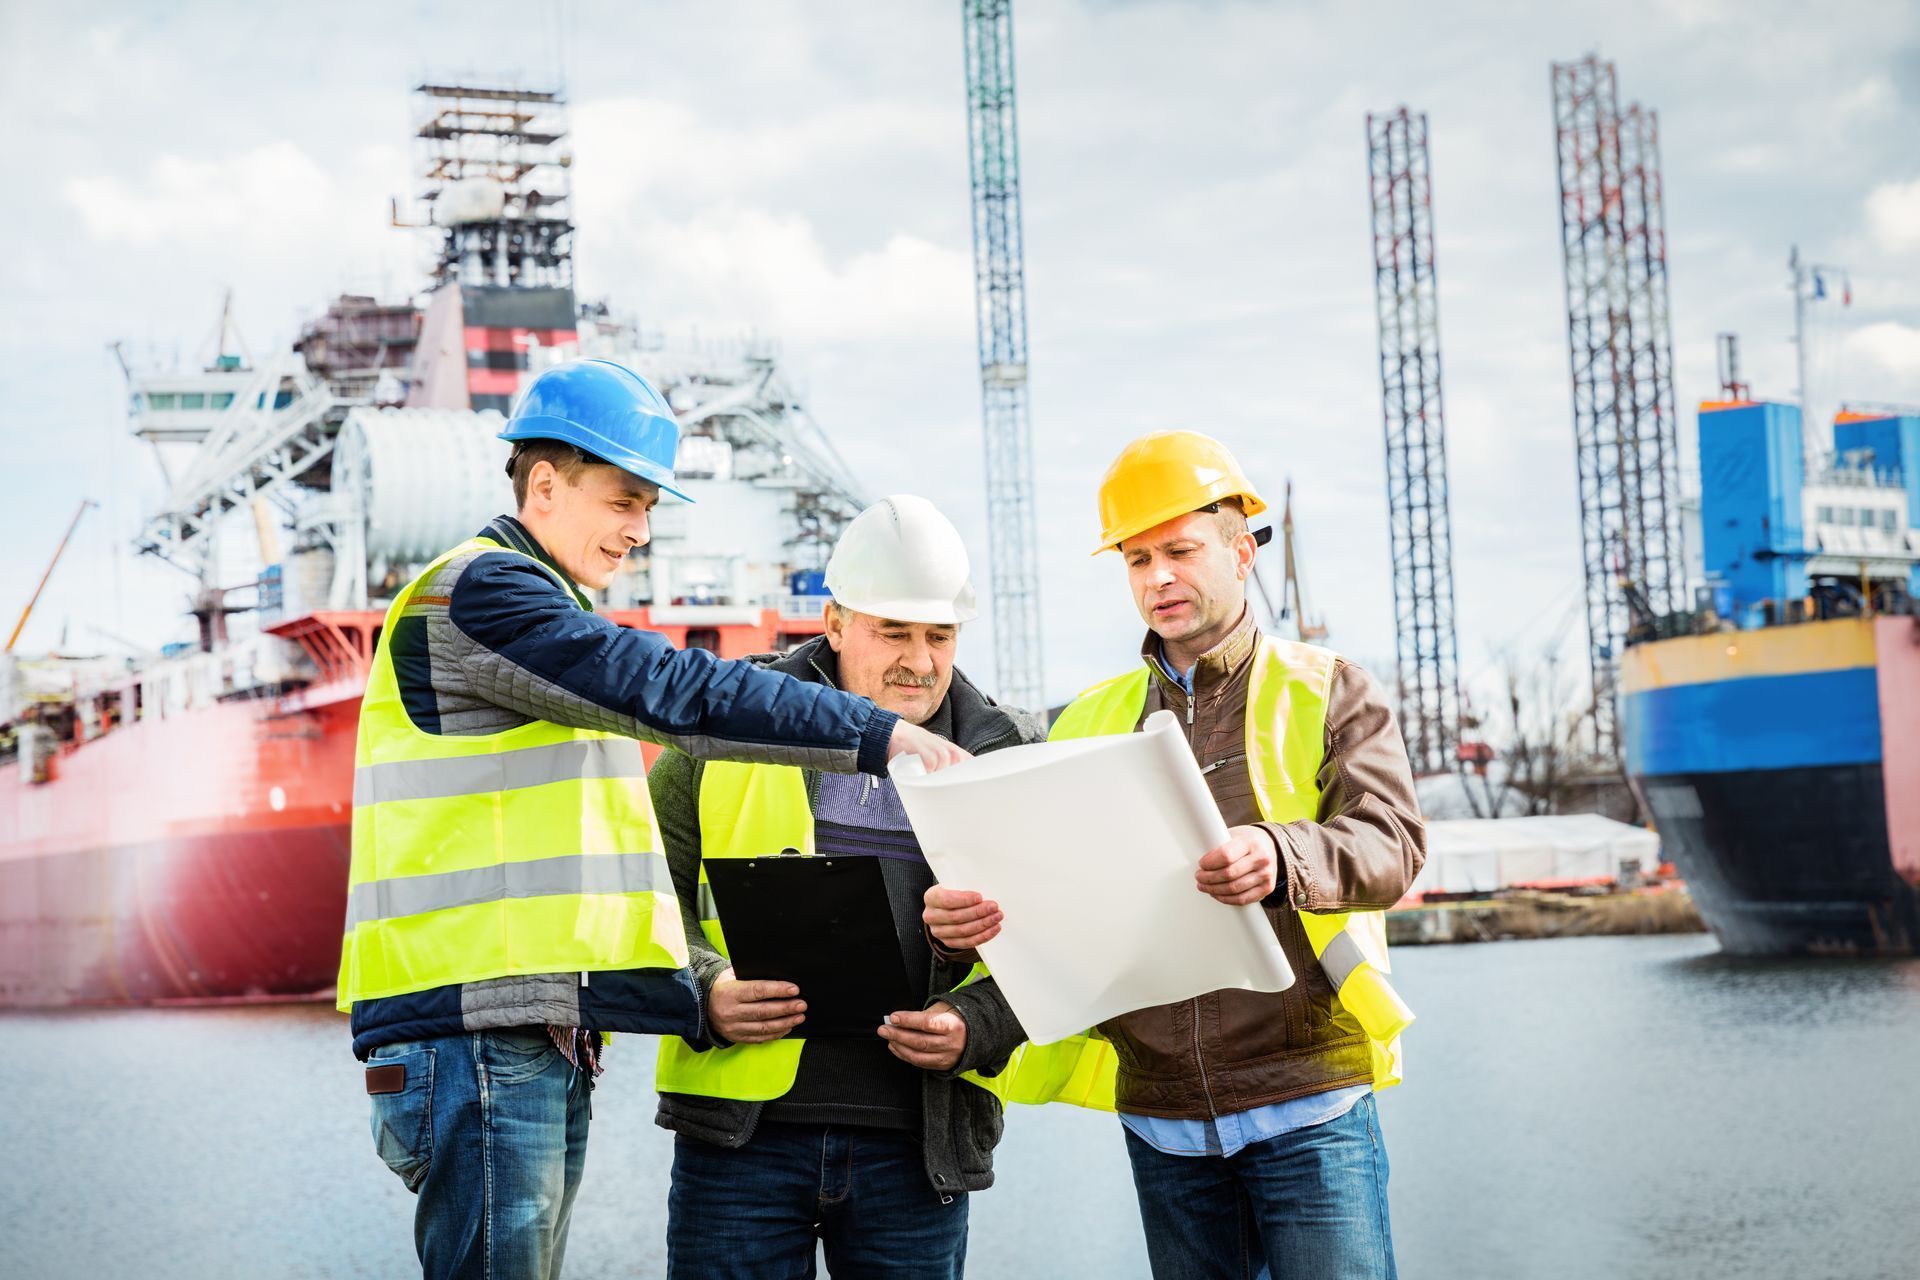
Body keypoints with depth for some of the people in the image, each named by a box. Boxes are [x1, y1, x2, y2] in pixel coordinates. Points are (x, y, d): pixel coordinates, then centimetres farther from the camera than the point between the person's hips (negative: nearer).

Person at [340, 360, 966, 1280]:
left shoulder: (547, 618, 25)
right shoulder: (479, 592, -8)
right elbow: (668, 692, -20)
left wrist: (699, 989, 17)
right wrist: (878, 734, -22)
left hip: (546, 1027, 10)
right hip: (474, 1023, -10)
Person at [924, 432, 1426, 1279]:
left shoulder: (1327, 694, 4)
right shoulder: (1090, 723, 13)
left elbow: (1392, 843, -11)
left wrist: (1281, 859, -32)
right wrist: (965, 917, -16)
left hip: (1308, 1100, -3)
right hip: (1158, 1113, 3)